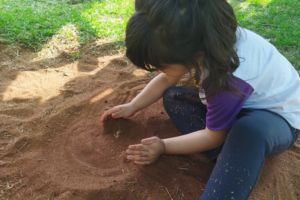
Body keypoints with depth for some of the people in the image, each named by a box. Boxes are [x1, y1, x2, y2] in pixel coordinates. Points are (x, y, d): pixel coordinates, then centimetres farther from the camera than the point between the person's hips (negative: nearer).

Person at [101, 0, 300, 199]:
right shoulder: (203, 41, -19)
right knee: (172, 97, -6)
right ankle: (237, 155, -15)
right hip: (243, 103, 8)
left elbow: (214, 137, -22)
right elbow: (166, 79, -1)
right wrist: (132, 107, -4)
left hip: (278, 118, -8)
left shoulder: (228, 80, -38)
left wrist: (163, 146, -15)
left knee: (250, 130, -44)